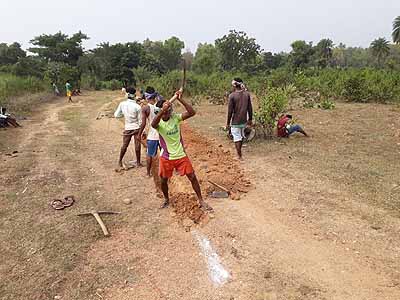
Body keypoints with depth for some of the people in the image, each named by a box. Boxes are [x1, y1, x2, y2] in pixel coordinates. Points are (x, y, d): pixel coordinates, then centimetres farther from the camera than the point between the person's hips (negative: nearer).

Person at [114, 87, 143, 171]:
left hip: (127, 128, 3)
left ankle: (120, 162, 22)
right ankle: (138, 162, 16)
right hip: (136, 128, -3)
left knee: (124, 145, 12)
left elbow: (116, 115, 1)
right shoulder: (137, 106, -15)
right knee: (137, 146, 6)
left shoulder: (122, 104, -7)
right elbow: (140, 120, -10)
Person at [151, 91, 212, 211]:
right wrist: (162, 110, -55)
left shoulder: (175, 117, -8)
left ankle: (201, 201, 18)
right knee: (163, 180, 13)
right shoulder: (159, 122, -14)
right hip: (166, 157, -1)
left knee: (192, 177, 3)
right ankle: (166, 200, 41)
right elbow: (153, 124, -40)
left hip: (181, 155, 1)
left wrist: (180, 99, -28)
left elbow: (192, 112, -20)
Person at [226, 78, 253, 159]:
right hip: (244, 120, 5)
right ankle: (239, 152, 40)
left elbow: (230, 111, -13)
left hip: (235, 121, -5)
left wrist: (228, 123, -5)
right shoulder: (247, 94, -1)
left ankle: (239, 156, 9)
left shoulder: (232, 95, -14)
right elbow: (250, 108, 4)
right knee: (241, 136, 22)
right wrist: (250, 119, 16)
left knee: (237, 138, 4)